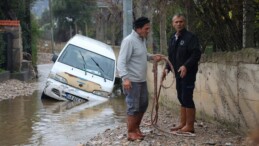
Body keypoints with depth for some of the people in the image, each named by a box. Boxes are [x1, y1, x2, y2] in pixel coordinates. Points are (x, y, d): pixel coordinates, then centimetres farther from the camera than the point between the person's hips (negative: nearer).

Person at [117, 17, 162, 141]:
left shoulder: (142, 39, 11)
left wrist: (152, 57, 10)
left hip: (142, 80, 9)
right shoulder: (129, 41, -18)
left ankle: (136, 128, 31)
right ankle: (131, 132, 9)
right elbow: (121, 61, -24)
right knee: (133, 107, -2)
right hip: (132, 81, -9)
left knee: (143, 105, 16)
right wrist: (125, 78, -35)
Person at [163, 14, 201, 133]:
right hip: (178, 73, 8)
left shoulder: (190, 37, -11)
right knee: (181, 98, 12)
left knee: (187, 98, -8)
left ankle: (190, 126, -2)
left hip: (188, 73, -8)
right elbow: (171, 56, 21)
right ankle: (183, 124, 20)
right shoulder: (172, 39, 15)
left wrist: (186, 66, -29)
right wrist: (167, 68, 6)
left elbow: (196, 54, -19)